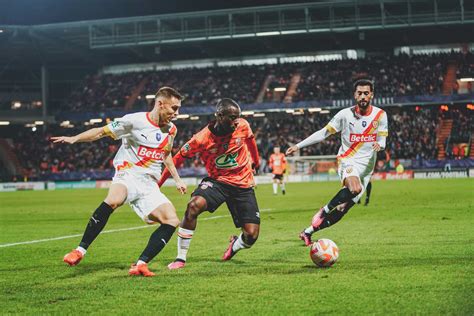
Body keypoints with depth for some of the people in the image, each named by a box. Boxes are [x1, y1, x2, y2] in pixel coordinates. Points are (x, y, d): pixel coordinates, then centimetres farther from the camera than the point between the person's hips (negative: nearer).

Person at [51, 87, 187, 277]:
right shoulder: (135, 121, -6)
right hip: (128, 175, -6)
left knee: (172, 221, -13)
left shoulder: (171, 130, 12)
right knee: (113, 201, -37)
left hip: (149, 185, 6)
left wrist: (177, 180, 31)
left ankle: (141, 264, -12)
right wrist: (74, 139, -16)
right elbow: (101, 132, -4)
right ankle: (80, 251, -27)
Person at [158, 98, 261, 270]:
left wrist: (256, 162, 28)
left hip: (243, 185, 2)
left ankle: (235, 245, 33)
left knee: (251, 235, -8)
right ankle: (180, 258, -17)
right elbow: (179, 158, -10)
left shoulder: (243, 126, -13)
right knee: (193, 206, -31)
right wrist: (159, 183, -11)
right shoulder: (201, 139, -21)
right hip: (217, 181, -2)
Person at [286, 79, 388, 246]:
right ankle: (324, 210, -15)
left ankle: (307, 232, 14)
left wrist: (379, 145, -22)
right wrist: (298, 146, -4)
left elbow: (382, 139, 4)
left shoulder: (380, 115, 0)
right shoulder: (345, 114, -5)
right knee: (355, 188, -37)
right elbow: (323, 133, 0)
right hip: (347, 160, -3)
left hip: (366, 166, 3)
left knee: (342, 210, -1)